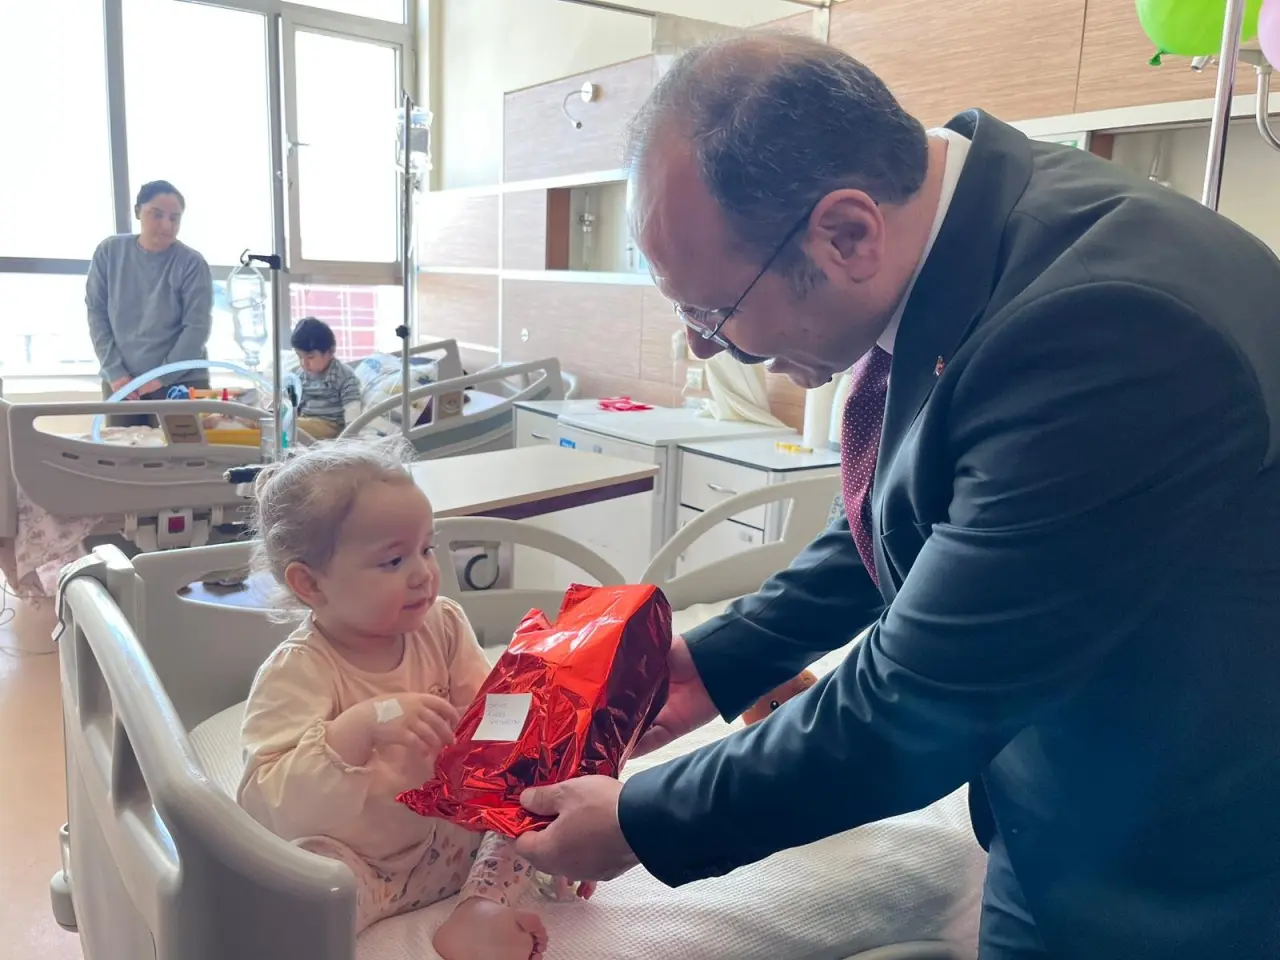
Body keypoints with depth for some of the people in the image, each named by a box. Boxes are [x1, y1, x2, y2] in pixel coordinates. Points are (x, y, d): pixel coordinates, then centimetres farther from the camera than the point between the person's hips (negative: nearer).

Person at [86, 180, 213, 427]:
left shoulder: (192, 264, -7)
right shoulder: (109, 251, 3)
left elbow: (197, 328, -10)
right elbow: (96, 312, 4)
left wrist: (162, 378, -13)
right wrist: (114, 371, -5)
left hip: (181, 383, -3)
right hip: (121, 383, 3)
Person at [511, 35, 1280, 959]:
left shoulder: (1106, 328, -35)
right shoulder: (951, 222, -9)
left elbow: (916, 707, -28)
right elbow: (903, 518, 6)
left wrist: (641, 824, -14)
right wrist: (717, 662, 2)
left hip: (1184, 880, -6)